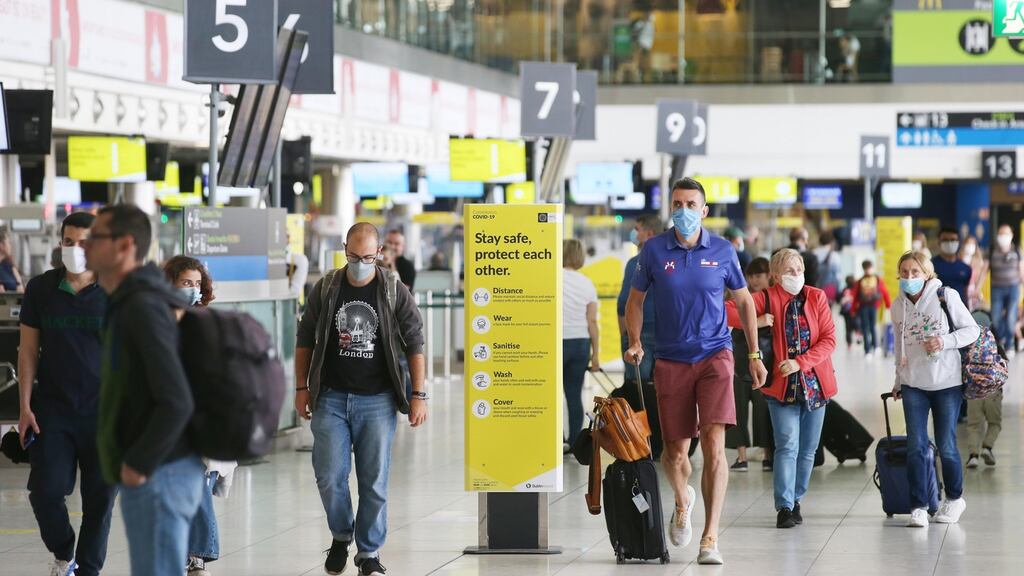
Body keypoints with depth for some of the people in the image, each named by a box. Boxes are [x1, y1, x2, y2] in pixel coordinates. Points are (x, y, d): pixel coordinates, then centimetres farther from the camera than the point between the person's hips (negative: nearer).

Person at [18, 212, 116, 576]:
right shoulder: (40, 289, 2)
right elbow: (28, 349, 6)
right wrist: (25, 406, 0)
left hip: (103, 410, -1)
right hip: (52, 409, 1)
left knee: (99, 498, 2)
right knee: (45, 491, -6)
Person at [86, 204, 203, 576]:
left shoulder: (142, 307, -18)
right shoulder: (131, 304, 13)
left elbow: (176, 402, -25)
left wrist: (139, 463, -16)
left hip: (157, 476, -10)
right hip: (159, 472, 10)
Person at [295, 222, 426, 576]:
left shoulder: (396, 293, -2)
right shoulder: (325, 290, 2)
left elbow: (415, 345, 2)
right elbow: (305, 341, 11)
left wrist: (419, 396, -2)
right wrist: (302, 388, 8)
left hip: (377, 400, -1)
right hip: (331, 398, 1)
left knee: (375, 481, 1)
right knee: (329, 477, -1)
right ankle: (341, 535, 24)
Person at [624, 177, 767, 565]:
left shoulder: (722, 252, 0)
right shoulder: (654, 251, -1)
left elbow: (744, 301, 13)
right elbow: (635, 300, 11)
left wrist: (754, 354, 11)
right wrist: (635, 343, -4)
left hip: (714, 357, -1)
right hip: (670, 360, 1)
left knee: (714, 445, -15)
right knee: (675, 451, 6)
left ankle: (711, 539, -14)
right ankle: (682, 501, 42)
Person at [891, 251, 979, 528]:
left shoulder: (946, 297, -7)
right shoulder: (898, 305, 6)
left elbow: (972, 329, -3)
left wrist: (944, 342, -18)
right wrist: (898, 382, 21)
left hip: (947, 382, -3)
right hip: (914, 385, 3)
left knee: (946, 445, 4)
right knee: (916, 446, -5)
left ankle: (954, 499, 26)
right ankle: (918, 507, -1)